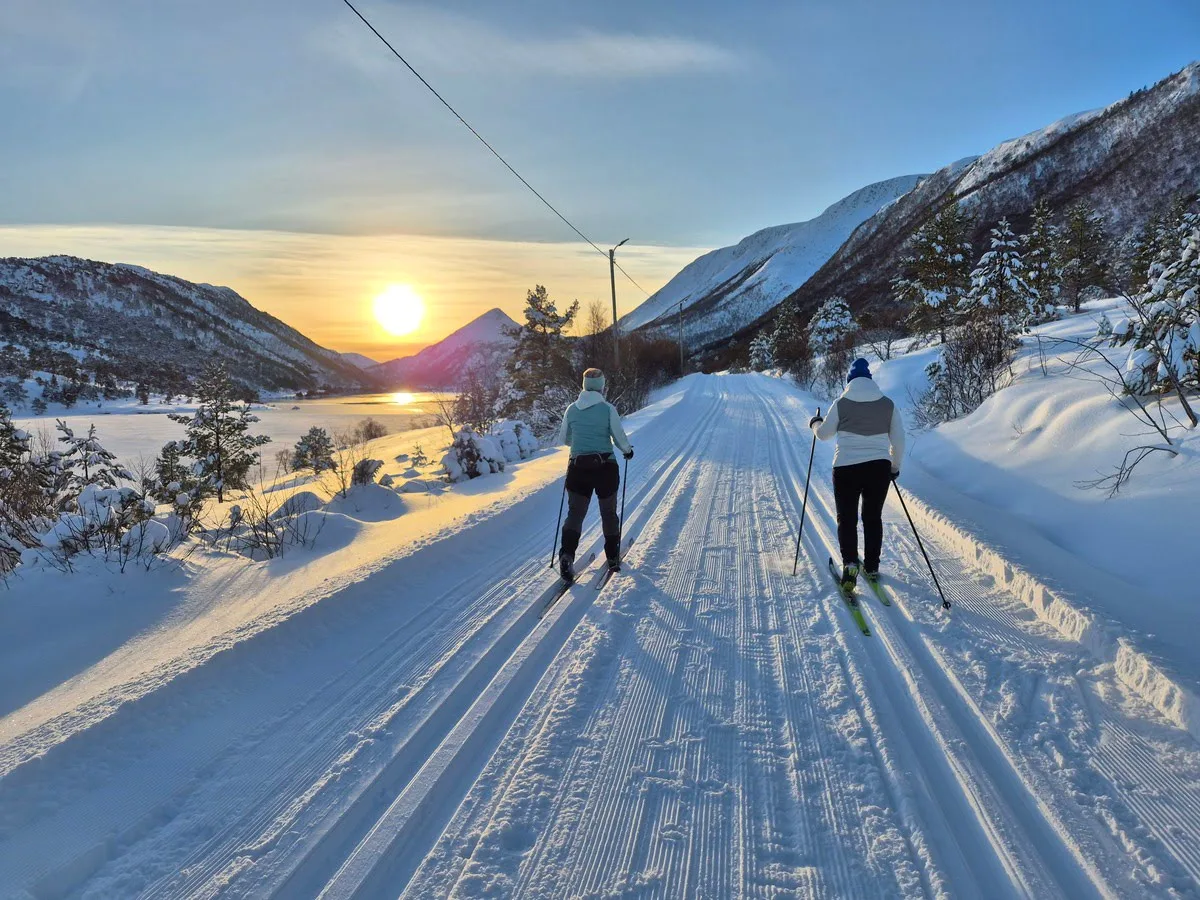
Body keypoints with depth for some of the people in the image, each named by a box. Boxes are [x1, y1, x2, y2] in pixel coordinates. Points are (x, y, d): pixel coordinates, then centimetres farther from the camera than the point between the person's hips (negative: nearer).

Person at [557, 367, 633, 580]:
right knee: (609, 513, 15)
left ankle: (567, 554, -14)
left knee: (575, 513, 7)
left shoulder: (572, 409, 1)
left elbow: (563, 439, 11)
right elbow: (619, 438, -6)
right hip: (605, 467, -1)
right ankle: (613, 558, 27)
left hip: (578, 467, 2)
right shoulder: (608, 409, -8)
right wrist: (628, 450, 16)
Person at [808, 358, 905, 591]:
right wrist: (895, 466, 20)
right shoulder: (888, 404, 3)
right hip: (879, 468, 2)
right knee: (873, 517, 18)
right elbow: (898, 440, 6)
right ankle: (872, 567, 23)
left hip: (846, 469, -2)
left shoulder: (841, 403, -3)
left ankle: (850, 563, -9)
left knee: (847, 519, 9)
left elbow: (824, 433, 5)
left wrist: (815, 423, 27)